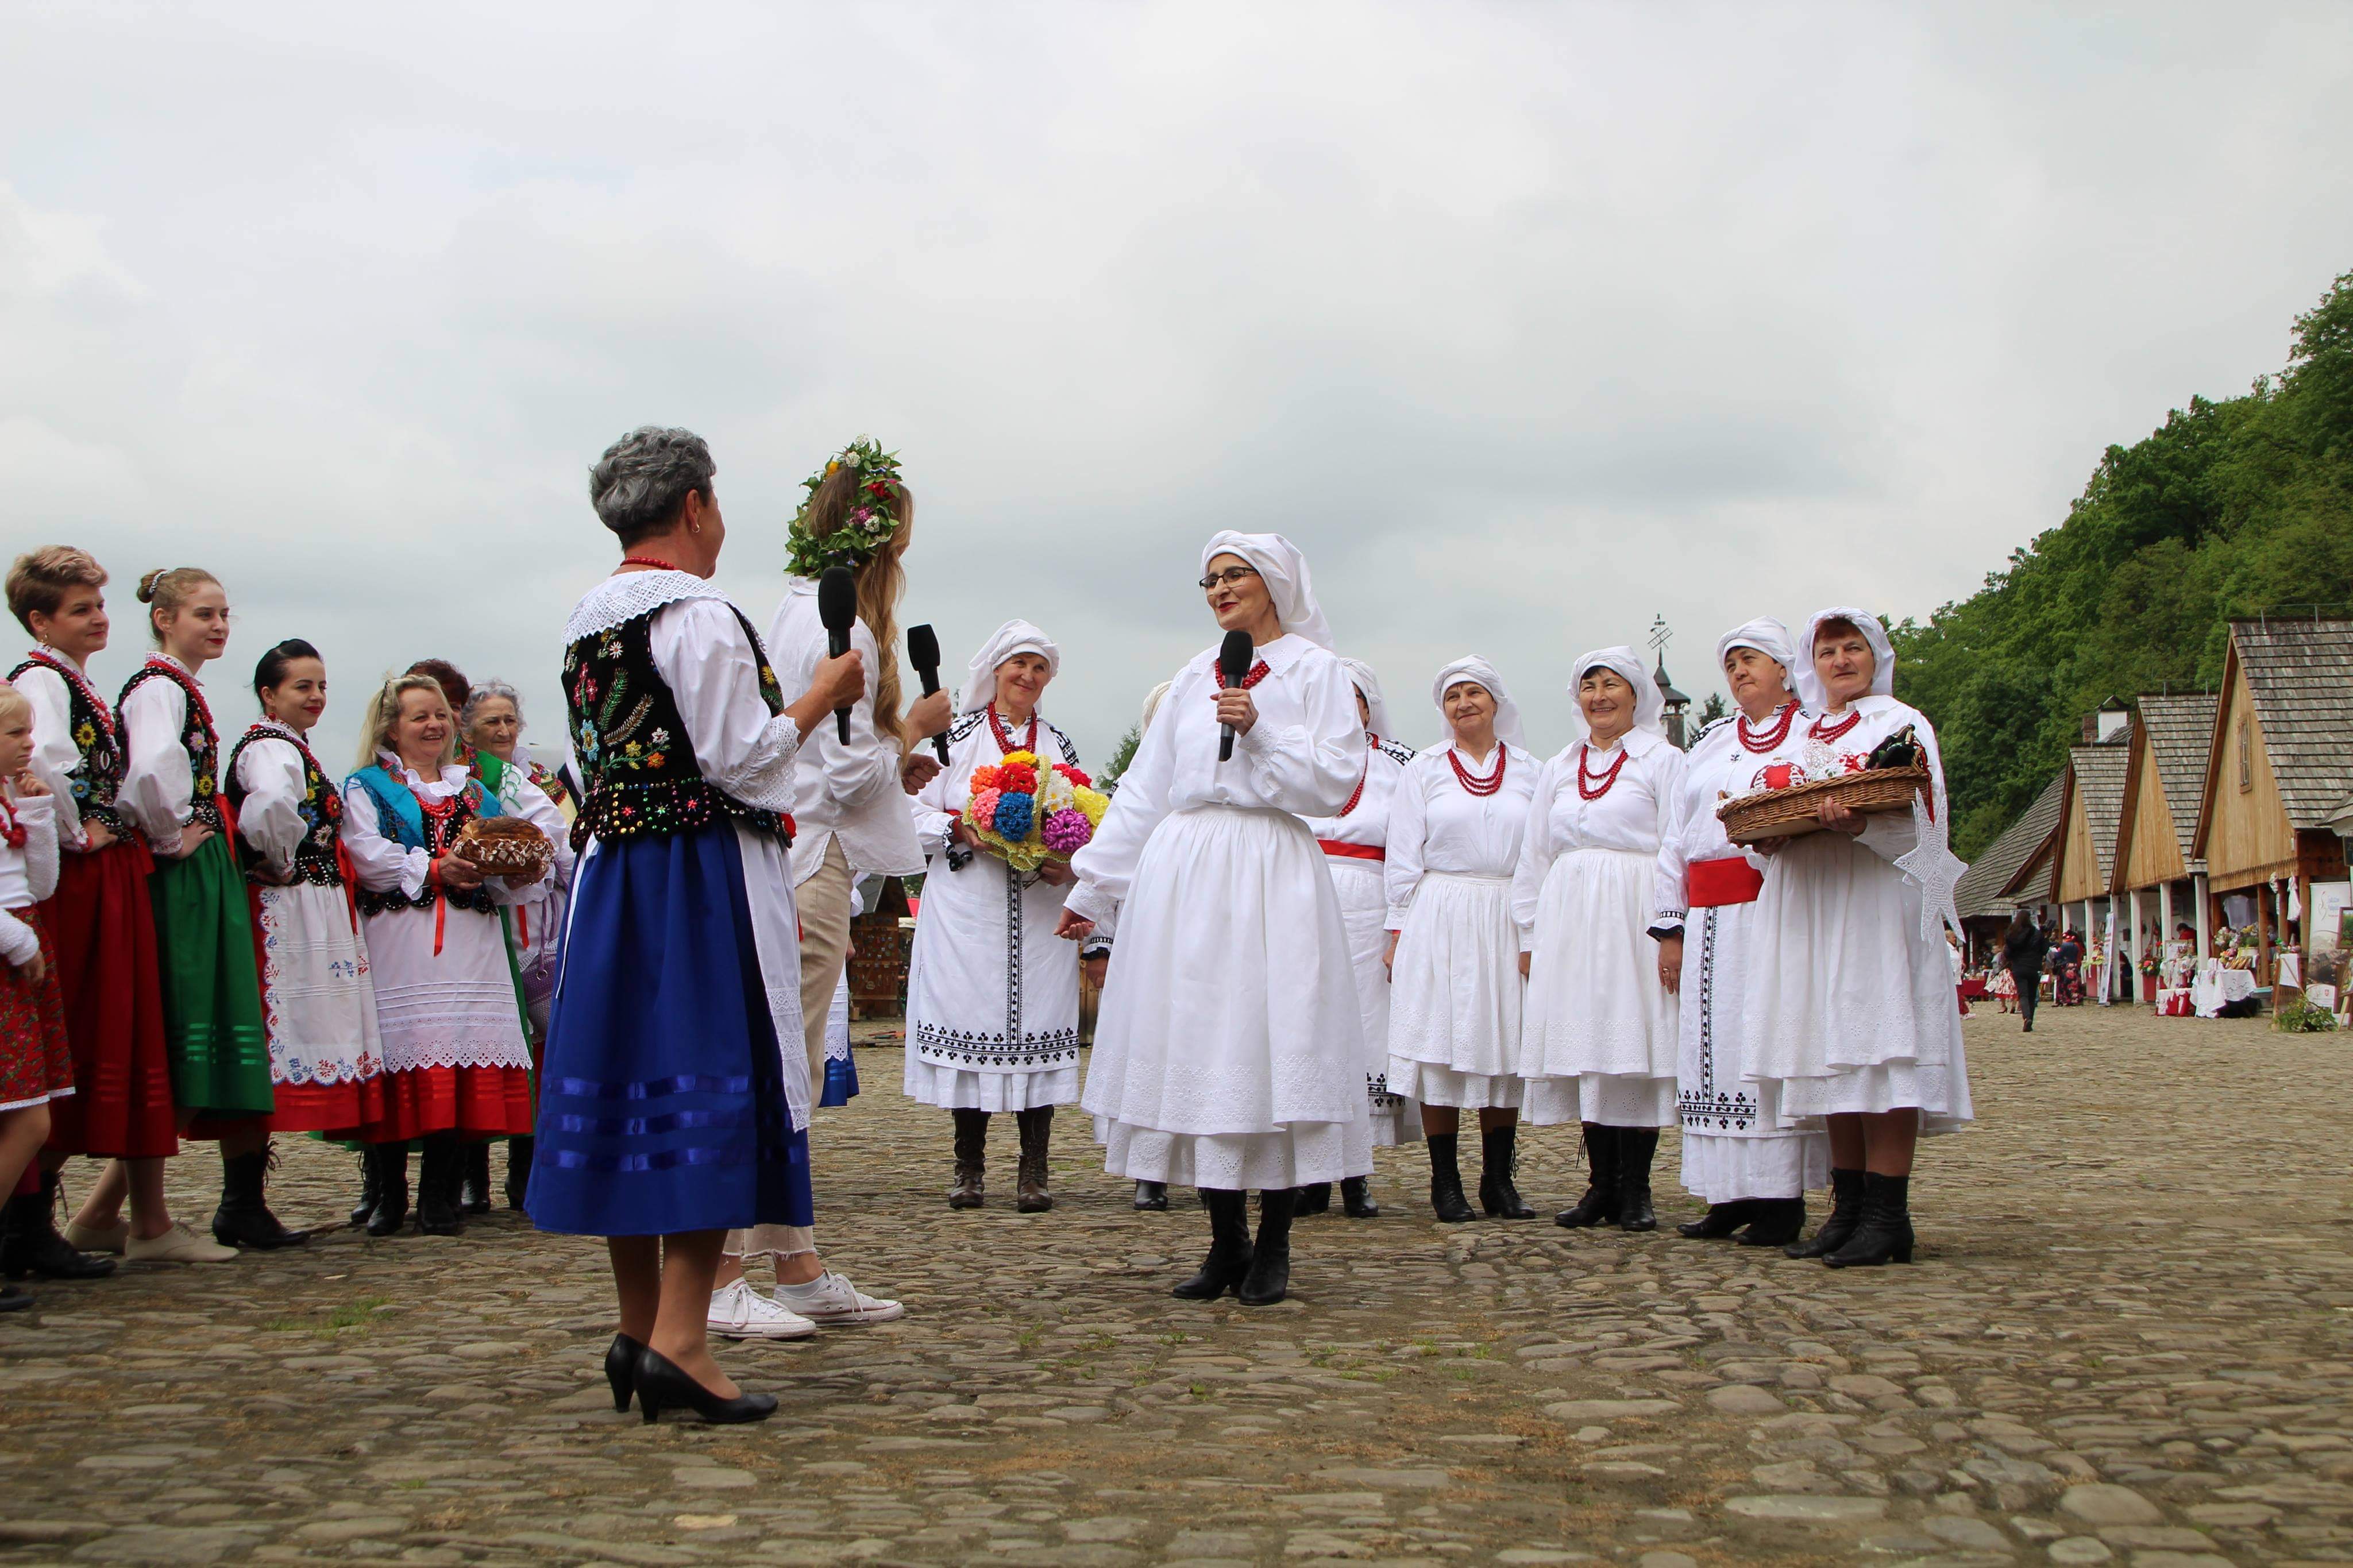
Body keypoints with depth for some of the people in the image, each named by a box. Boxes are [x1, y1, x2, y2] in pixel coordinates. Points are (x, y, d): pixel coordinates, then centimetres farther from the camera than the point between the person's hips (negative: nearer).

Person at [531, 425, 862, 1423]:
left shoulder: (586, 623, 14)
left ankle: (638, 1330, 16)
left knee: (626, 1082, 9)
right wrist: (818, 699, -2)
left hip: (611, 871, 8)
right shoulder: (700, 617, -12)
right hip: (703, 878, -8)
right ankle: (678, 1340, -11)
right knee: (709, 1087, -7)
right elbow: (738, 761, -14)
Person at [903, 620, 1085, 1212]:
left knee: (1037, 1021, -4)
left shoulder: (1059, 745, 16)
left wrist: (1068, 864, -5)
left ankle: (1034, 1171, 1)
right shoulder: (956, 736, 8)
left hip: (1041, 912, 2)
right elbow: (917, 813, 4)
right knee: (969, 1024, -4)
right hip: (967, 911, -2)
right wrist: (960, 829, -14)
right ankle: (970, 1167, 6)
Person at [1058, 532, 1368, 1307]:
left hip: (1270, 877, -4)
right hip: (1182, 873, 5)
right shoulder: (1195, 676, 18)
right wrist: (1094, 888, 18)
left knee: (1270, 1046, -8)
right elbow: (1144, 787, 20)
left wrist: (1259, 732, -13)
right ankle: (1225, 1244, 10)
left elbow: (1336, 780, -4)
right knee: (1194, 1050, 1)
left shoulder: (1315, 669, 5)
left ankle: (1272, 1247, 2)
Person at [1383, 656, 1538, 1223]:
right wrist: (1399, 932, -3)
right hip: (1440, 918, -2)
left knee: (1505, 1047, 3)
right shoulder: (1425, 770, 7)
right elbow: (1404, 858, 4)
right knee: (1442, 1047, -4)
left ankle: (1499, 1180, 11)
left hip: (1510, 921, 2)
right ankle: (1446, 1182, 2)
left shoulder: (1527, 770, 10)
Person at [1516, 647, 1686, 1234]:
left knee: (1635, 1047, -7)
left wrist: (1673, 931, -11)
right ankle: (1602, 1184, 5)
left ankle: (1636, 1190, -1)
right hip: (1567, 918, 4)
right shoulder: (1556, 770, 19)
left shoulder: (1663, 761, 6)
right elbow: (1534, 856, 19)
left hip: (1635, 919, -4)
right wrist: (1531, 935, 12)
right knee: (1583, 1047, 0)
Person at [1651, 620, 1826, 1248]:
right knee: (1712, 1049, 2)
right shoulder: (1709, 744, 22)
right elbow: (1675, 841, 20)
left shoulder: (1812, 735, 5)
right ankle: (1731, 1195, 8)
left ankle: (1782, 1197, -4)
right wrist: (1671, 928, 13)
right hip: (1709, 922, 6)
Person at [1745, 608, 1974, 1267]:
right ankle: (1849, 1208, 6)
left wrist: (1860, 827, -25)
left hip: (1877, 899, -6)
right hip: (1807, 908, 6)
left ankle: (1886, 1215, -13)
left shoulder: (1903, 724, 6)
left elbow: (1926, 820, -7)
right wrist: (1770, 837, 0)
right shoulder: (1803, 736, 23)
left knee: (1879, 1046, -12)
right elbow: (1778, 815, 24)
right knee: (1832, 1057, 3)